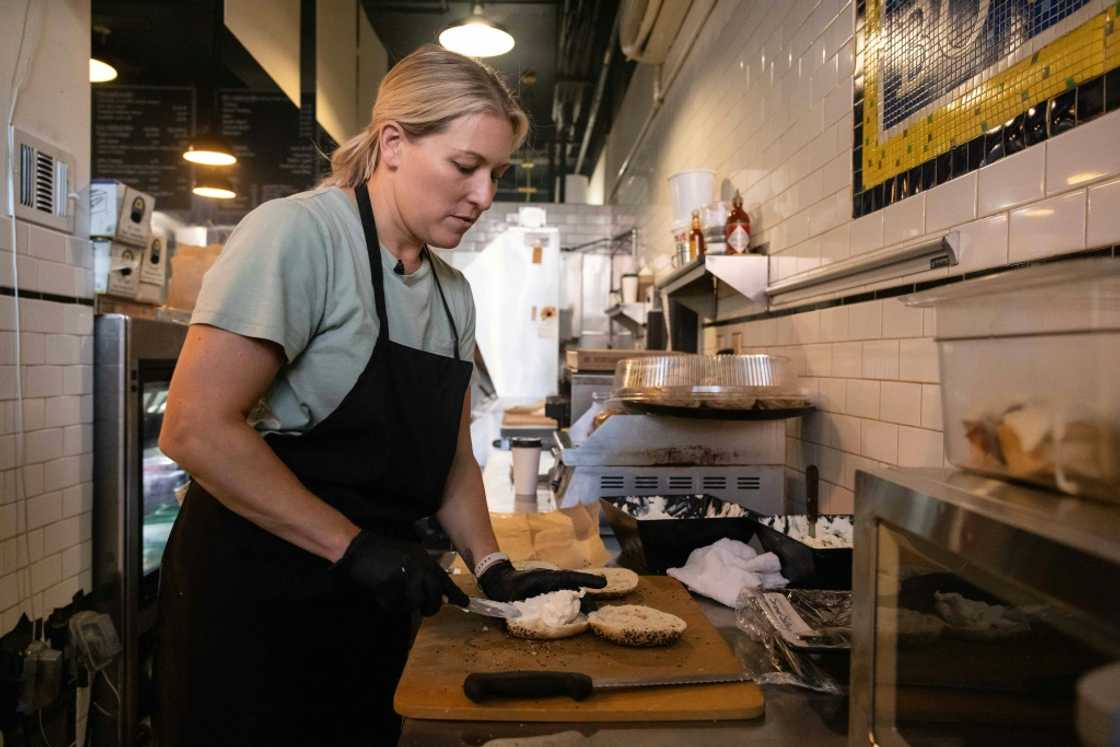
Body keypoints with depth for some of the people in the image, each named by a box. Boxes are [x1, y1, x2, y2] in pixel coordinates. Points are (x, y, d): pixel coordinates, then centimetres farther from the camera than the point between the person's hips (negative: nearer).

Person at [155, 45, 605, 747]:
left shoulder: (454, 292, 7)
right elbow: (196, 427, -21)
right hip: (256, 590, -7)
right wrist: (353, 547, -20)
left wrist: (494, 569, 0)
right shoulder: (298, 233, -16)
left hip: (375, 599, 7)